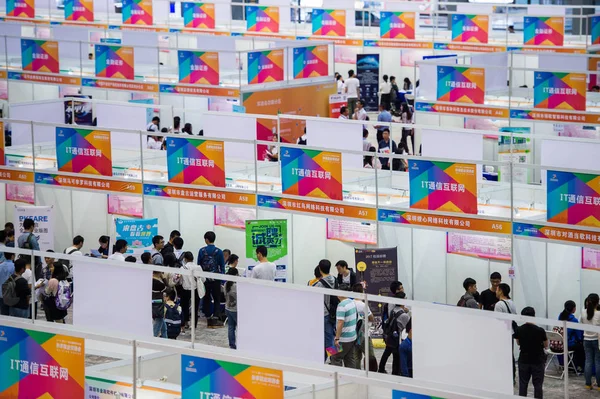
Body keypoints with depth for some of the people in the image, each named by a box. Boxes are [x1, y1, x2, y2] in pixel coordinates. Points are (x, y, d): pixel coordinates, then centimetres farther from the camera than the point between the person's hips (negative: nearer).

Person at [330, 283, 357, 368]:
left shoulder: (342, 306, -21)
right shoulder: (353, 302, 7)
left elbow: (340, 323, -24)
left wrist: (337, 338, -21)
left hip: (344, 339, -9)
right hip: (353, 337, 9)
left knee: (335, 358, -1)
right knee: (350, 359, 14)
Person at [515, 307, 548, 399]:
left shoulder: (519, 330, -8)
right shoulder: (540, 331, -16)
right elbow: (546, 345, -3)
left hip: (524, 360, 2)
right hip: (538, 361, -2)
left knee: (523, 384, 11)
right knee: (537, 385, 3)